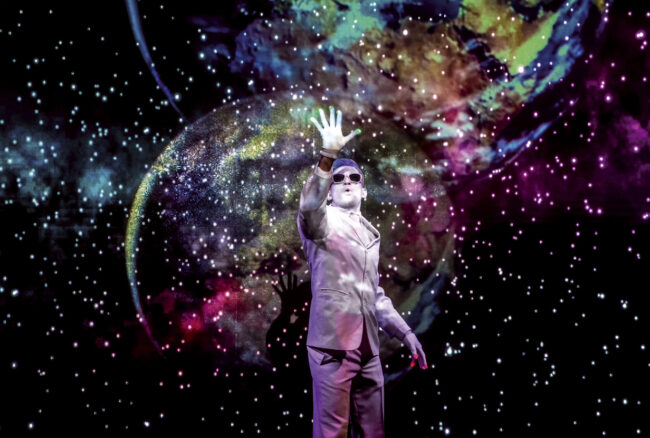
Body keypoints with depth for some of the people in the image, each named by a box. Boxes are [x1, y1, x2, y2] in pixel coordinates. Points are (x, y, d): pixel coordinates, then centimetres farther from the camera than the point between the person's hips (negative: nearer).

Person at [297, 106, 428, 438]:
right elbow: (308, 208, -27)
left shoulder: (370, 234, 21)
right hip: (332, 344, -7)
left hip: (368, 348, 7)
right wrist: (328, 157, -37)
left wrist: (405, 332, 19)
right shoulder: (323, 221, 0)